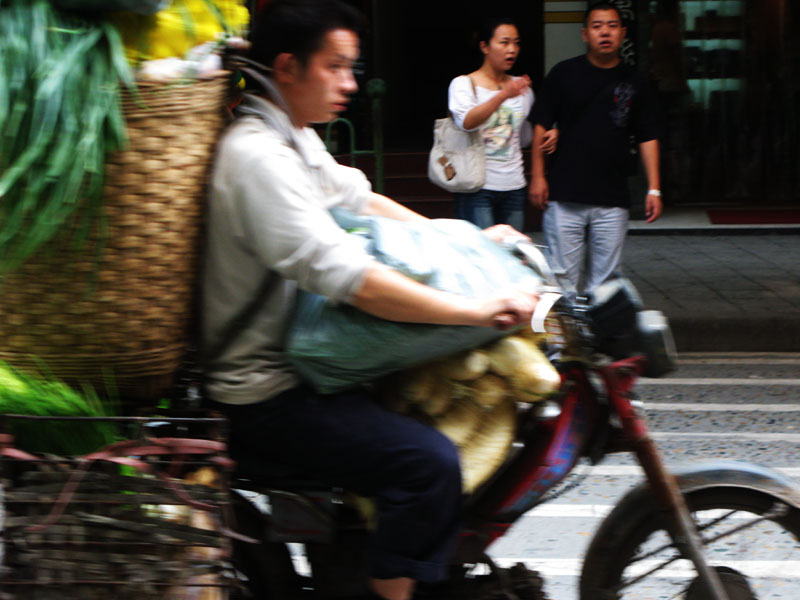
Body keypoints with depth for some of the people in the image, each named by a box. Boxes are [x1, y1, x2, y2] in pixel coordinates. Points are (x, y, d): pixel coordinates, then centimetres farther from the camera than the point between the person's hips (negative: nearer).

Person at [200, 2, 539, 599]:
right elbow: (352, 280, -31)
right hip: (266, 395, -11)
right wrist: (479, 309, -29)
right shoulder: (259, 157, -24)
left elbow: (359, 199, 24)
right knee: (430, 462, -25)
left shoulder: (294, 137, 10)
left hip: (300, 365, 11)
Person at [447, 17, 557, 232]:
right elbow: (467, 122, -21)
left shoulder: (522, 87, 15)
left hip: (514, 188, 5)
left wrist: (548, 136, 4)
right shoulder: (463, 84, -1)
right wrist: (503, 95, -33)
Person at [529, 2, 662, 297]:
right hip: (564, 197, -2)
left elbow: (647, 138, 12)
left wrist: (653, 189, 5)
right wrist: (538, 175, -1)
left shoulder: (633, 84, 10)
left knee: (604, 277, 3)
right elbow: (542, 125, 6)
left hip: (612, 200, 2)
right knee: (564, 276, -3)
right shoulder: (564, 74, 4)